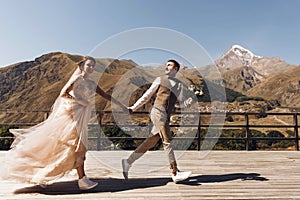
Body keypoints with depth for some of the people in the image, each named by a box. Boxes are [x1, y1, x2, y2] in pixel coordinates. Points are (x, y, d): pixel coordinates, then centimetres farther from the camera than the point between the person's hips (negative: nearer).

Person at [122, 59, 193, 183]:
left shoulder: (179, 85, 19)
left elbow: (178, 104, 25)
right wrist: (133, 108, 12)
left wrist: (186, 103, 2)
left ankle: (128, 162, 18)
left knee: (150, 143, 5)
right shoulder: (160, 80, 8)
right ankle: (175, 174, -7)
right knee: (167, 141, -11)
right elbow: (147, 96, 12)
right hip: (158, 112, -5)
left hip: (166, 117, 5)